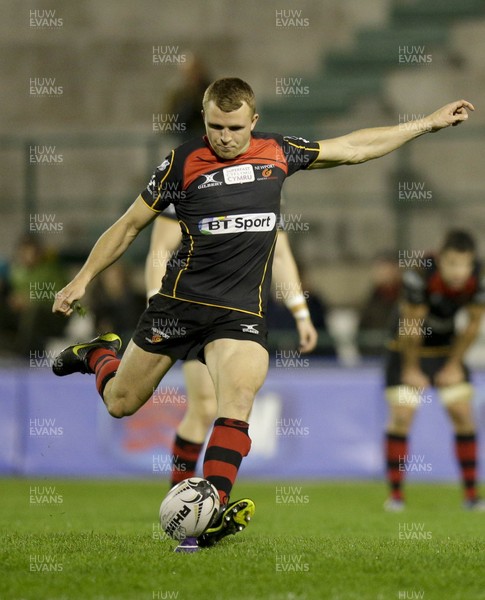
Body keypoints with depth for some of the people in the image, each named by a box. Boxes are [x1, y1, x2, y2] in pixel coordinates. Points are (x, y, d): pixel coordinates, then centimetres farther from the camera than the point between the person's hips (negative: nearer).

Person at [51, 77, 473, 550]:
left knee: (239, 396, -24)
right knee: (121, 402, 8)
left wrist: (430, 123, 17)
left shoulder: (276, 153, 4)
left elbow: (352, 148, 16)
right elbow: (130, 225, 6)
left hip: (242, 312, 1)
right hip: (180, 302, -1)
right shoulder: (183, 163, -4)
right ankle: (98, 354, 42)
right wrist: (83, 279, 1)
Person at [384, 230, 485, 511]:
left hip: (446, 348, 4)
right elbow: (411, 326, -21)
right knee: (401, 416, -12)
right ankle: (396, 495, -2)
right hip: (408, 349, -3)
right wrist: (411, 369, -13)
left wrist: (454, 365, -1)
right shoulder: (419, 276, -32)